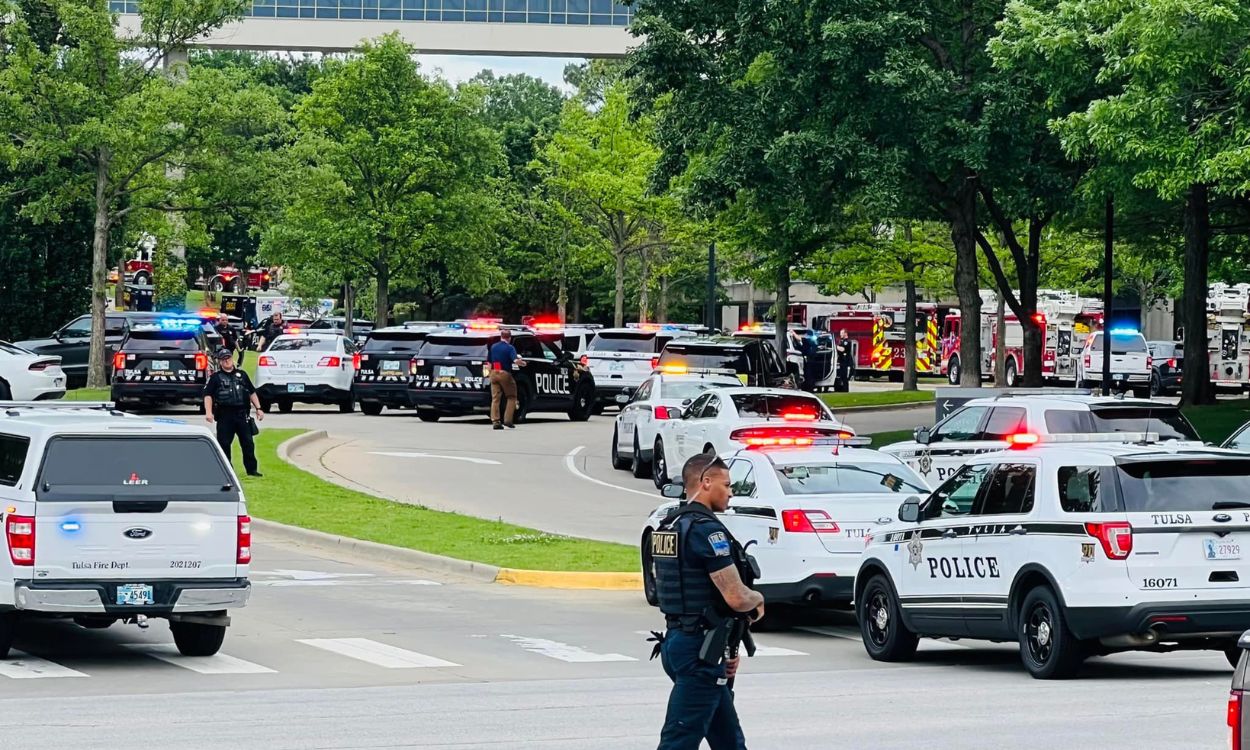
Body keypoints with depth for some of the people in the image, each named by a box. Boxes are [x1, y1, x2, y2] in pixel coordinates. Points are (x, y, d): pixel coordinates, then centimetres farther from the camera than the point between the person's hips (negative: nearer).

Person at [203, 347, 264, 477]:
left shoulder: (242, 375, 16)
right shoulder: (215, 377, 6)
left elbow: (252, 393, 19)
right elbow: (208, 395, -2)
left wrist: (258, 408, 11)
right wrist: (208, 412, -15)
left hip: (241, 414, 2)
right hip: (224, 416, -2)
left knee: (248, 443, 2)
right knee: (224, 443, -1)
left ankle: (252, 469, 7)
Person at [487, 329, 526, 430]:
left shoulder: (493, 347, 10)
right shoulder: (510, 348, -7)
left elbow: (489, 362, 13)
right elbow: (515, 360, -20)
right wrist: (522, 363, -1)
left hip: (494, 373, 5)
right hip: (505, 374, -5)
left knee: (495, 398, 5)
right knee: (511, 397, 9)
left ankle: (495, 421, -3)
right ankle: (508, 420, -1)